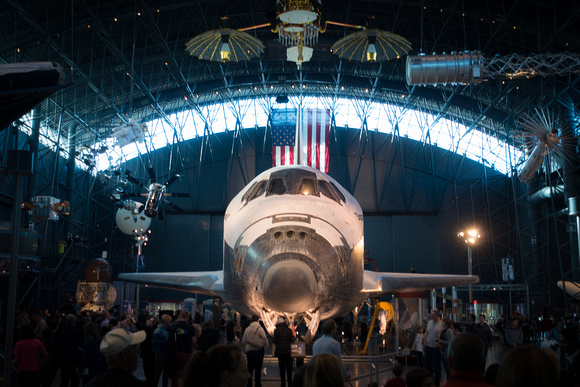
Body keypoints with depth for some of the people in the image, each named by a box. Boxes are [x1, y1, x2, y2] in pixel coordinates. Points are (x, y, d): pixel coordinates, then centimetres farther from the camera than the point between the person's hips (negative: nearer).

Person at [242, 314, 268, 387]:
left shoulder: (247, 329, 9)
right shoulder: (259, 328, -7)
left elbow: (243, 341, 13)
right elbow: (264, 338, -17)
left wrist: (245, 350, 24)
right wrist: (266, 345, 1)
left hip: (249, 350, 4)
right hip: (258, 350, -4)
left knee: (250, 368, 13)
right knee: (258, 369, 1)